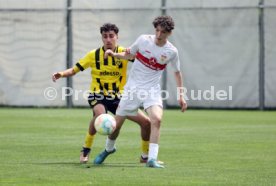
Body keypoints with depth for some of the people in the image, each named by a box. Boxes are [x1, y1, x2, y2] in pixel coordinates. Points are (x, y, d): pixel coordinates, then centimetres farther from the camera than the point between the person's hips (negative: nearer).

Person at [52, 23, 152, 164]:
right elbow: (74, 70, 1)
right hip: (98, 96, -2)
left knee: (146, 122, -5)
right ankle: (85, 150, -18)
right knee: (100, 114, -38)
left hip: (119, 97, 2)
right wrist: (62, 74, -19)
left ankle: (145, 156, 19)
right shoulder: (94, 55, -4)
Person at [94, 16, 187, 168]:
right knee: (117, 122, 4)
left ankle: (152, 159, -25)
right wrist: (114, 54, -7)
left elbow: (177, 72, 10)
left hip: (152, 90, -1)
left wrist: (181, 95, 7)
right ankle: (108, 149, 35)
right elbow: (129, 55, 11)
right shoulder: (143, 40, -7)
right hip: (133, 87, 1)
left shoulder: (171, 51, -6)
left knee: (156, 119, -27)